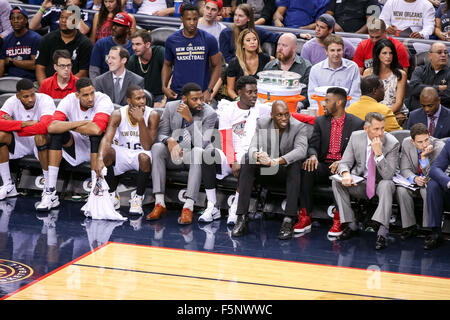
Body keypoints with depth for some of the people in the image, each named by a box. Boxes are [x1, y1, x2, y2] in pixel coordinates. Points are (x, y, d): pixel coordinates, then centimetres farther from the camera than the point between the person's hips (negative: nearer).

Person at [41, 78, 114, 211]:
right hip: (77, 146, 3)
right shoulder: (70, 100, -12)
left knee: (95, 135, -35)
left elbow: (97, 129, -38)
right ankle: (50, 192, -21)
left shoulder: (103, 100, -22)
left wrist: (69, 126, -22)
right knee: (57, 133, -21)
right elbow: (51, 127, -26)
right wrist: (81, 123, -29)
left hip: (99, 146, -3)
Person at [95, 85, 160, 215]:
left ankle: (138, 198, -16)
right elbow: (107, 139, -25)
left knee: (144, 157, -37)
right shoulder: (118, 114, -12)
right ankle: (113, 195, -9)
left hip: (140, 153, -2)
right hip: (122, 152, 2)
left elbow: (147, 146, -23)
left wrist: (140, 120, -32)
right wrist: (100, 159, -44)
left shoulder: (152, 115, -15)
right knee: (106, 151, -29)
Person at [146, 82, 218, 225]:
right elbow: (161, 134, -2)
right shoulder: (171, 107, -3)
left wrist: (190, 119, -31)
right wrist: (169, 141, -26)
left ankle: (188, 207, -42)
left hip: (193, 159, -3)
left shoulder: (209, 114, -12)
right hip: (174, 156, 3)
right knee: (157, 147, -26)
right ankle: (159, 203, -30)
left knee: (197, 151, -36)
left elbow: (201, 143, -22)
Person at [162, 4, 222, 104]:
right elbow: (167, 65, 13)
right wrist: (164, 87, -3)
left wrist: (209, 91, -8)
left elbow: (216, 66, 3)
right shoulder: (172, 40, 3)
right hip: (176, 94, 1)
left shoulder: (209, 39, -2)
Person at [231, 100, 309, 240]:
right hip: (265, 170, 2)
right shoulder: (262, 124, -4)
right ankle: (242, 218, -32)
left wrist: (276, 161, -45)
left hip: (286, 171, -2)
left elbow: (301, 150, -30)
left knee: (295, 163, -35)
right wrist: (257, 155, -42)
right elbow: (252, 147, -15)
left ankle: (289, 221, -40)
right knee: (247, 158, -26)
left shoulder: (299, 127, -13)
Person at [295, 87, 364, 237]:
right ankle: (305, 217, -30)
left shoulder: (357, 123, 2)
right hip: (323, 166, 3)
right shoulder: (320, 121, 14)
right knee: (306, 168, -30)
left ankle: (338, 220, -34)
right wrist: (312, 156, -17)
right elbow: (312, 145, 8)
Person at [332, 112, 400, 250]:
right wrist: (345, 174, -27)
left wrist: (379, 154, -34)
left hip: (380, 183, -3)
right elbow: (345, 162, -3)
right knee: (336, 182, -19)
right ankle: (351, 225, -12)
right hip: (359, 183, 3)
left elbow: (388, 175, -21)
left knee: (387, 184, -36)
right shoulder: (356, 137, -7)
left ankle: (382, 232, -41)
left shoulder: (392, 143, -16)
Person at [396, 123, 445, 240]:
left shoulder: (439, 147, -22)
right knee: (401, 190, -28)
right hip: (414, 180, 3)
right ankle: (409, 226, -14)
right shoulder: (407, 144, -11)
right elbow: (404, 169, -6)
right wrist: (414, 178, -27)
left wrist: (424, 157, -35)